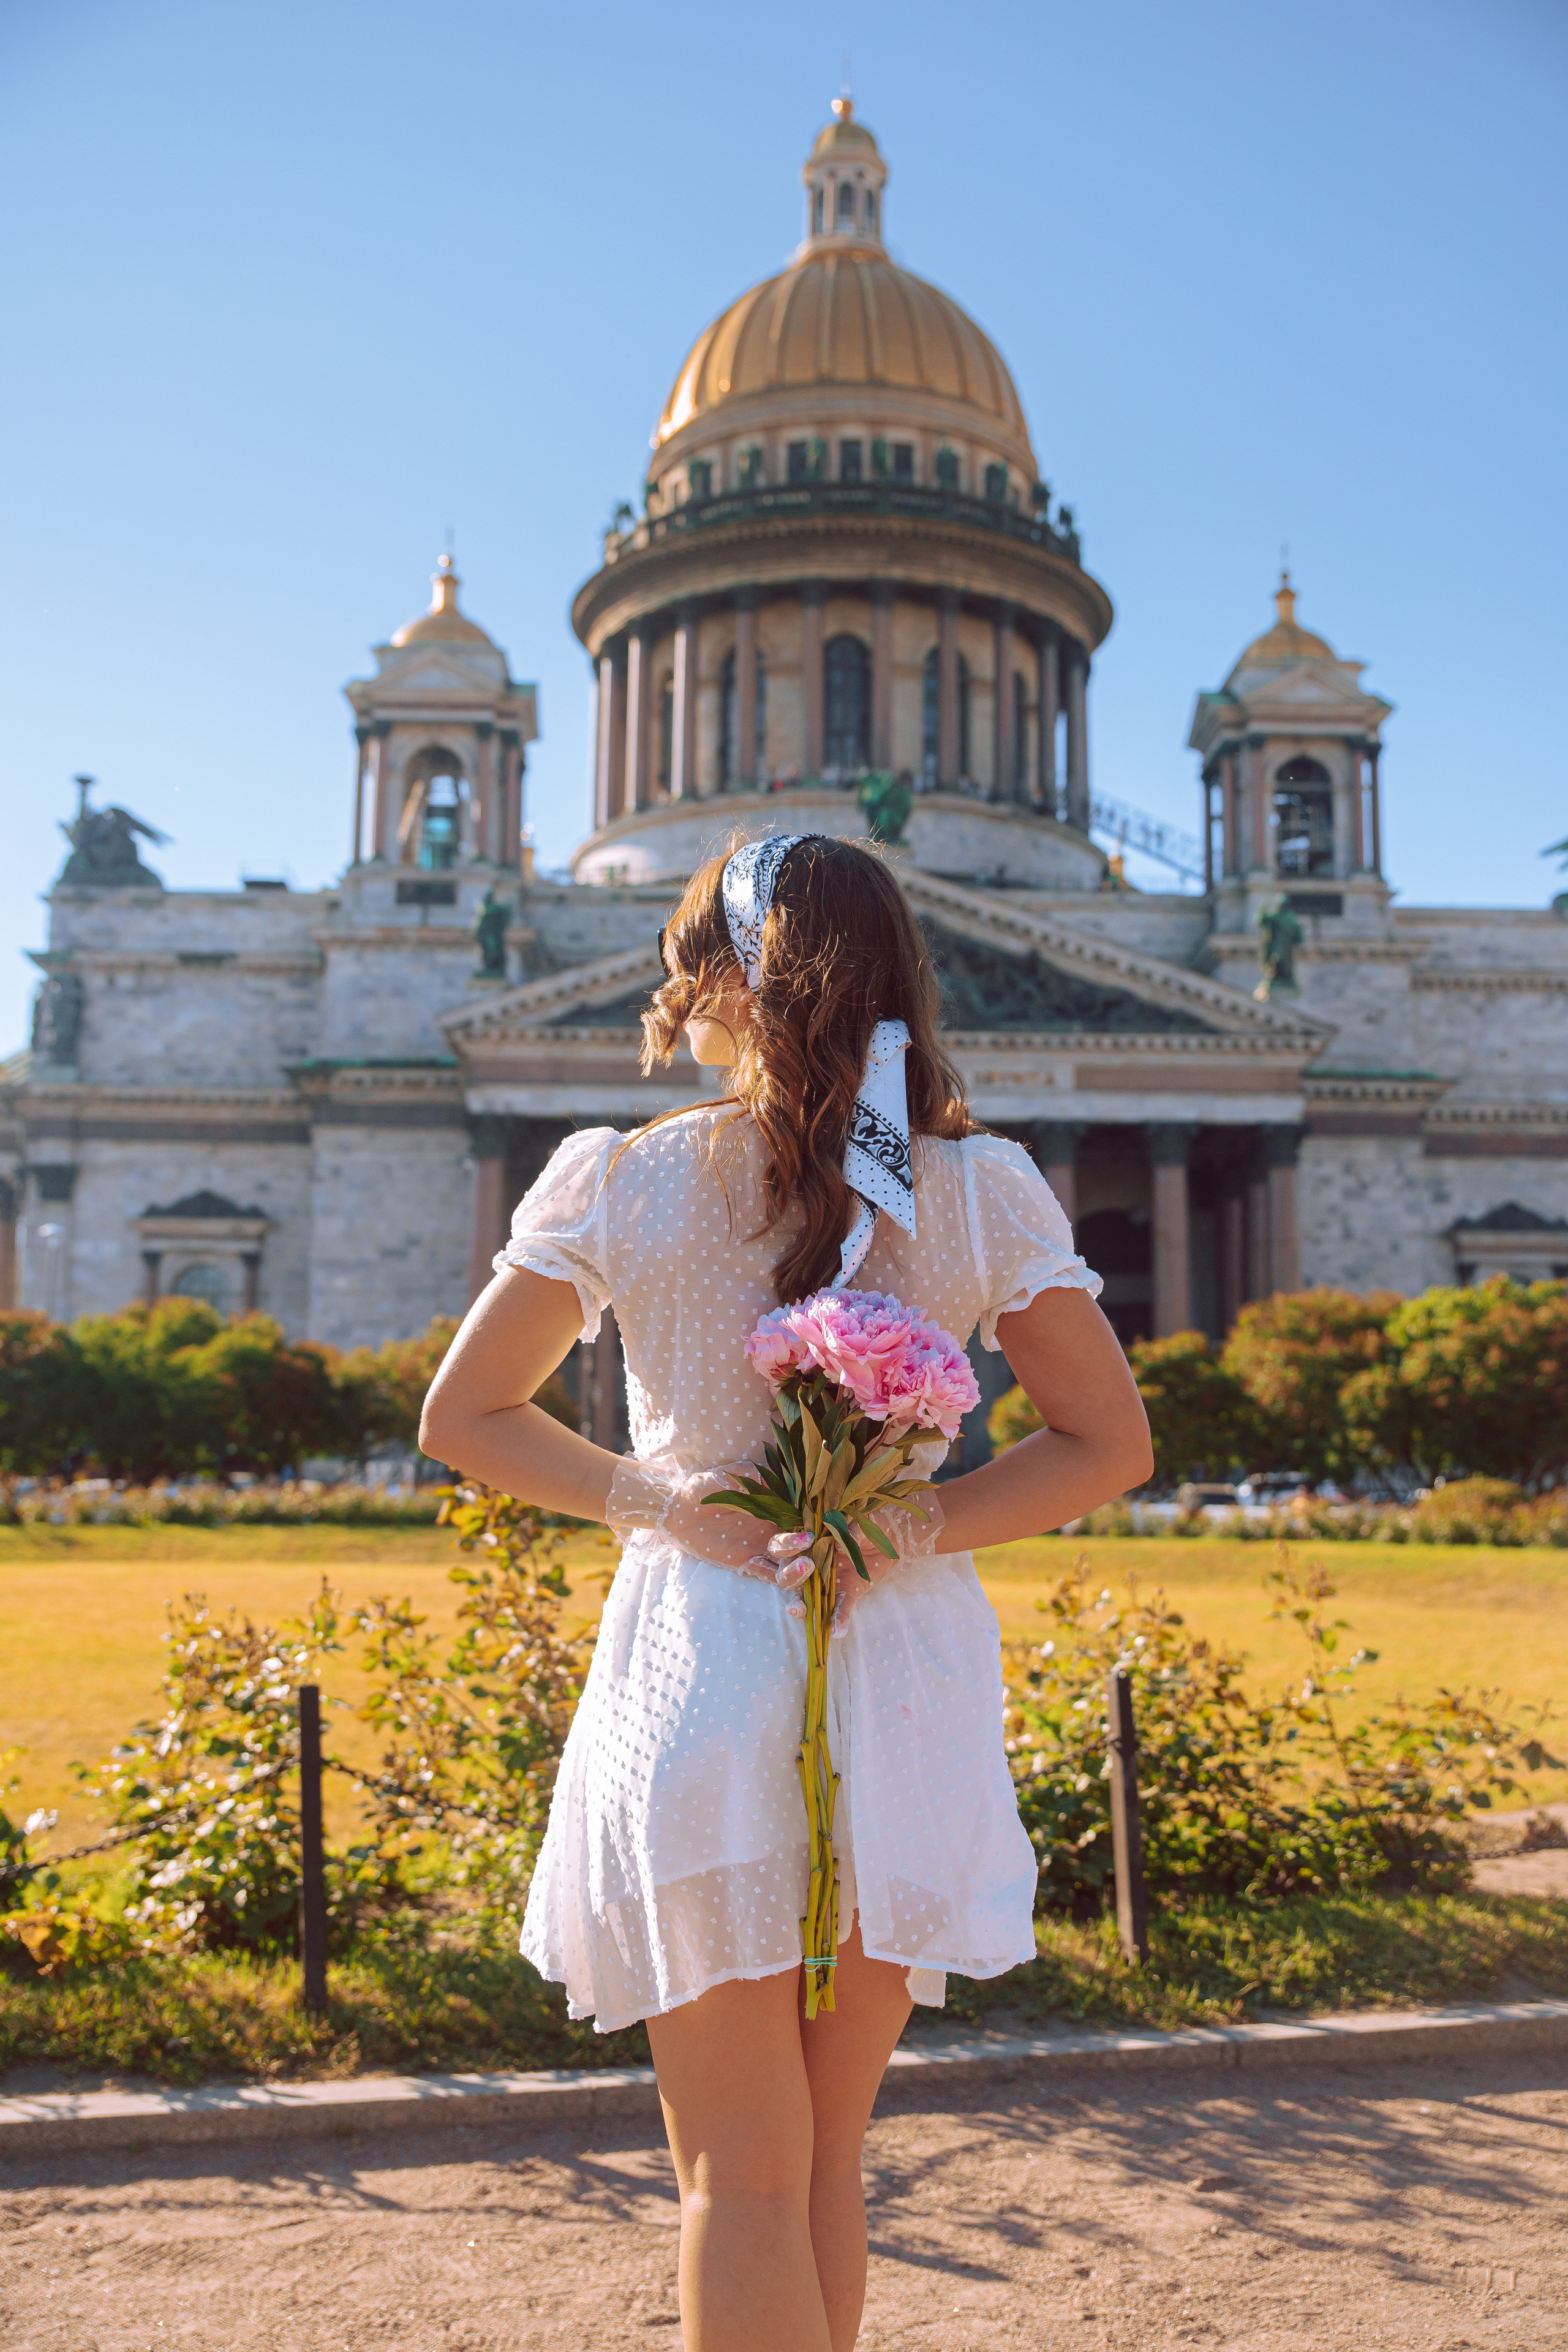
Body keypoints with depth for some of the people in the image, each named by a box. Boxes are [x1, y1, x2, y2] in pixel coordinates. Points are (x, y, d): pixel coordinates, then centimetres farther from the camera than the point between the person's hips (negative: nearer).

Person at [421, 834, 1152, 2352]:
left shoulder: (624, 1184, -5)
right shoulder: (983, 1193, -2)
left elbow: (462, 1419, 2)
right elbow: (1111, 1445, 0)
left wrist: (651, 1500, -3)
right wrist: (908, 1528, -4)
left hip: (701, 1675, -2)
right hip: (907, 1679, 3)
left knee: (740, 2178, 9)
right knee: (827, 2158, 20)